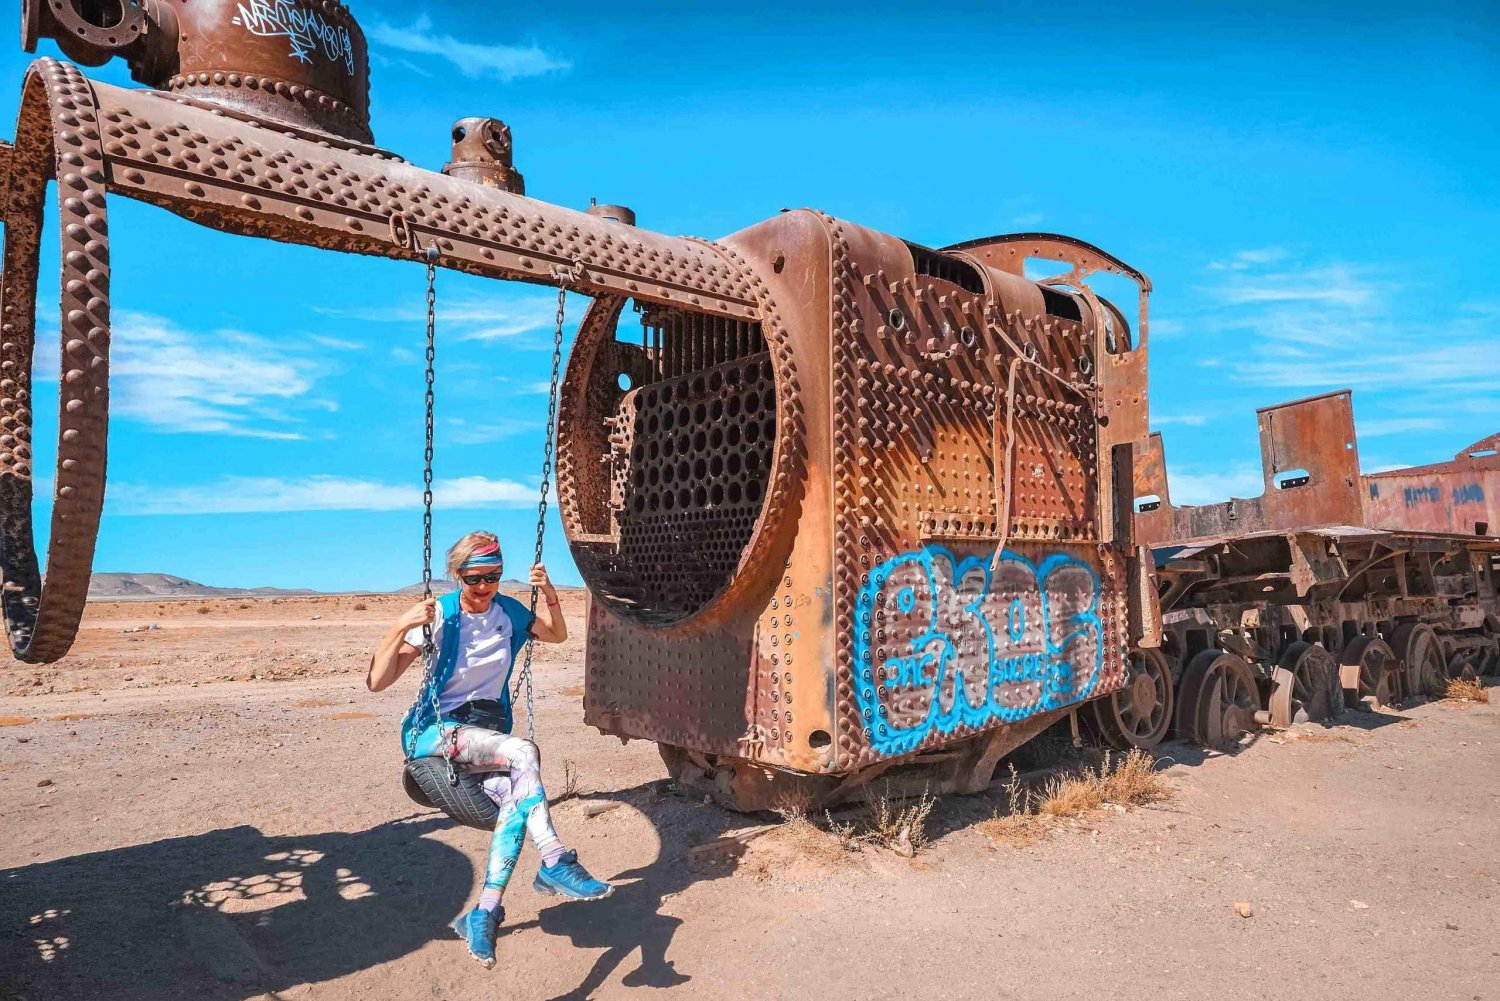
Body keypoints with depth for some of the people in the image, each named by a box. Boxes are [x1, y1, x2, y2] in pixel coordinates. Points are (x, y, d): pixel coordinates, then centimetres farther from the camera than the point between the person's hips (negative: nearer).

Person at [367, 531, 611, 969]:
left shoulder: (509, 612, 3)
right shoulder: (438, 616, -9)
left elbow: (557, 635, 20)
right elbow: (377, 682, -11)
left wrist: (551, 597, 0)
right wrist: (400, 628, -27)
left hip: (486, 731, 4)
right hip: (434, 731, -4)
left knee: (516, 797, -29)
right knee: (522, 752, -33)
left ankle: (484, 914, -23)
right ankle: (555, 863, -27)